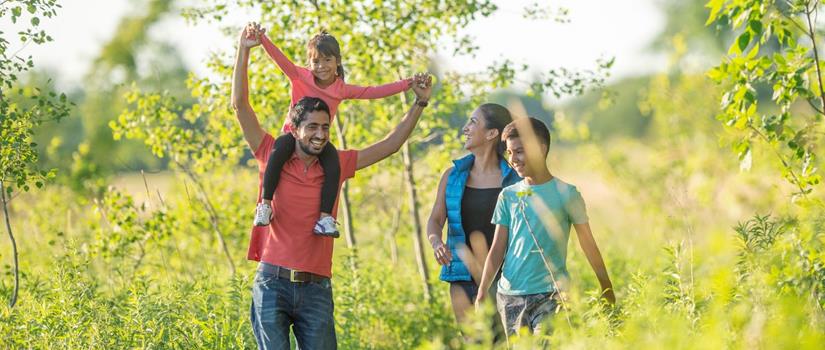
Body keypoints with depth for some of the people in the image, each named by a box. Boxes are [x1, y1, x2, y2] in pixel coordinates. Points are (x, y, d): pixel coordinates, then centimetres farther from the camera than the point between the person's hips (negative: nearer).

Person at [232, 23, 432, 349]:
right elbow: (240, 105, -2)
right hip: (272, 283, -2)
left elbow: (389, 145, 16)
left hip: (316, 288, 2)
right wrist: (243, 51, -7)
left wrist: (419, 103, 12)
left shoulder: (336, 165, 8)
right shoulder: (273, 158, 1)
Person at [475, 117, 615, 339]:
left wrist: (606, 289, 9)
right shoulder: (508, 196, 8)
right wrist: (481, 295, 1)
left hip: (550, 294, -4)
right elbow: (497, 250, 8)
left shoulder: (566, 193, -1)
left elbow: (588, 243, 5)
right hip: (509, 295, 4)